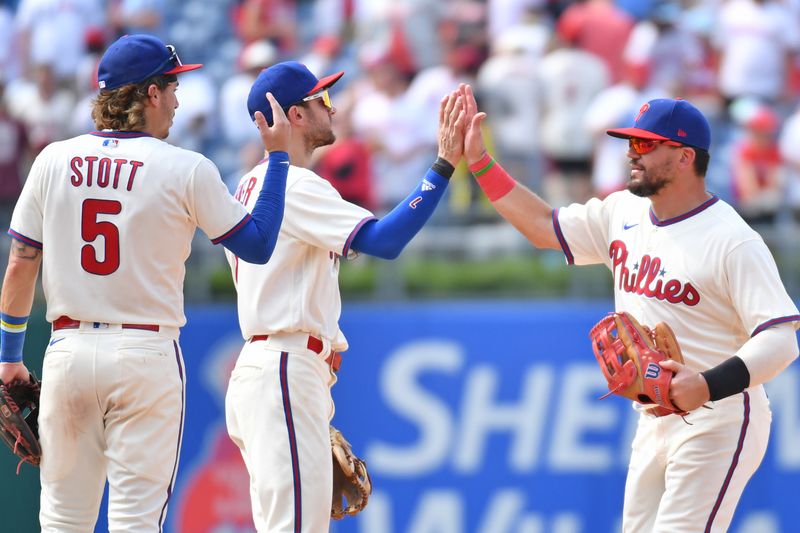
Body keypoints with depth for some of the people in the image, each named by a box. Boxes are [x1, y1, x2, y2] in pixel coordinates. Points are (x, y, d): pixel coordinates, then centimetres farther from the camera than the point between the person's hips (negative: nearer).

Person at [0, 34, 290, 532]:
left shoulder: (54, 160, 3)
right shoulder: (185, 170, -6)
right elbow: (257, 246, 1)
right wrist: (279, 157, 7)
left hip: (68, 350, 3)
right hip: (146, 354, -3)